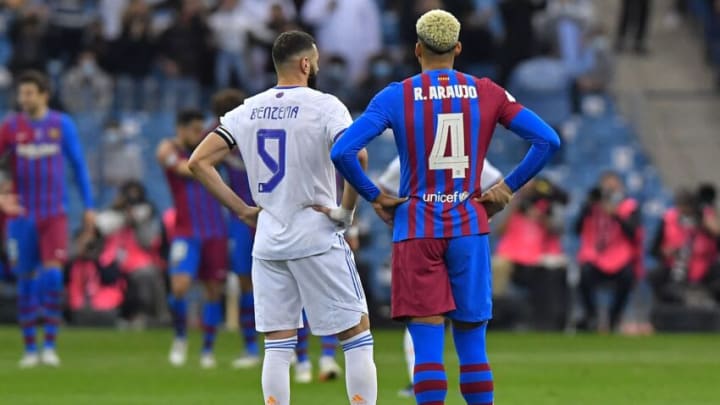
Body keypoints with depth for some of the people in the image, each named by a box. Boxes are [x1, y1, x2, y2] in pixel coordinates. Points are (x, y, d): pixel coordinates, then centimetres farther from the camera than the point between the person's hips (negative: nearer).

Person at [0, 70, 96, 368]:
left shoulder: (62, 125, 2)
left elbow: (78, 165, 9)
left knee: (53, 275, -13)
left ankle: (50, 345, -8)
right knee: (26, 279, 3)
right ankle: (30, 349, 11)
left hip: (55, 214, -1)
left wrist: (89, 206, 8)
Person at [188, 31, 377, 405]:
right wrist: (346, 210, -12)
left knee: (277, 344, 8)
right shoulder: (323, 106, -9)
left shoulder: (249, 110, 7)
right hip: (316, 238, -5)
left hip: (267, 242, 5)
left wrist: (242, 209, 8)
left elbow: (199, 161, 5)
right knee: (356, 334, 4)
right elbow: (355, 156, -25)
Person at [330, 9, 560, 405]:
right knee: (472, 346, 9)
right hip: (469, 226, 2)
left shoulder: (396, 97, -4)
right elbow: (547, 140, -1)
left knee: (427, 345, -3)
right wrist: (508, 187, 7)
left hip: (416, 229, -2)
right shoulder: (487, 94, 2)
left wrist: (374, 196, -1)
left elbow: (342, 152, -13)